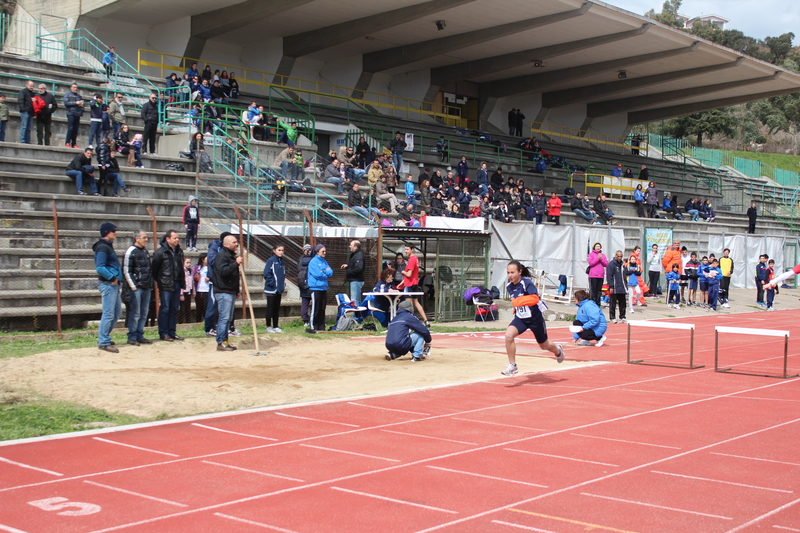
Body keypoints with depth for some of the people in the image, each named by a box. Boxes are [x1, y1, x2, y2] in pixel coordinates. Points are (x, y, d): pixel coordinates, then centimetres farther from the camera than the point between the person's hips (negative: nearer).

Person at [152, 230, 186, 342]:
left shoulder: (179, 252, 10)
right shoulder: (160, 252, -10)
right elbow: (154, 268, -6)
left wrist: (182, 282, 13)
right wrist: (158, 281, -3)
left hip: (176, 285, 6)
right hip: (166, 286, -6)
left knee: (174, 309, 11)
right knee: (165, 309, -1)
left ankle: (172, 332, 19)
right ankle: (163, 333, 6)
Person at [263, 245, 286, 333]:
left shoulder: (281, 261, 12)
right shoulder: (271, 261, -11)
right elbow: (267, 274, -14)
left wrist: (284, 285, 9)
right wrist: (272, 283, -18)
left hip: (279, 289, 7)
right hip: (271, 289, -7)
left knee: (277, 308, 11)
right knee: (270, 308, 0)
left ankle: (275, 327, 18)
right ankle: (269, 327, 6)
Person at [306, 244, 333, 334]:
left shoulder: (324, 262, 15)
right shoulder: (313, 261, -7)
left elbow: (331, 272, 7)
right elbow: (317, 274, -17)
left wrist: (323, 271, -9)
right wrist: (326, 273, -1)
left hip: (324, 287, 7)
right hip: (315, 287, -7)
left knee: (322, 309, 9)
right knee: (315, 309, -7)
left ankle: (321, 327, 14)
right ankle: (312, 327, -3)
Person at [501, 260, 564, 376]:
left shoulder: (527, 283, -23)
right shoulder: (509, 286, -4)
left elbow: (535, 298, -40)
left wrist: (520, 301, -49)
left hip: (535, 317, -4)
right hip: (520, 318, 4)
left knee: (544, 345, 17)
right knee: (508, 335, -25)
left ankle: (557, 350, 55)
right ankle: (512, 366, -12)